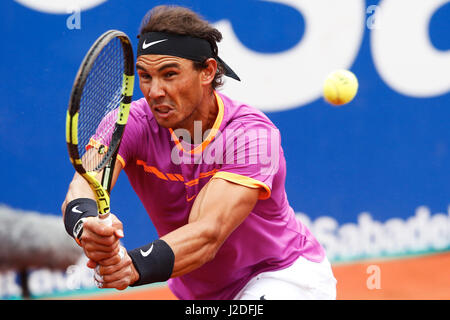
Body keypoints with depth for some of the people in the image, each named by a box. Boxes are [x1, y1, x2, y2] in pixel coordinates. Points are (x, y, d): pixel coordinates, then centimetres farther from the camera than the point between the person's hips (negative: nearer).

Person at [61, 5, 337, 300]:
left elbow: (209, 233, -38)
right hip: (197, 292, 7)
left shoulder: (252, 134, -27)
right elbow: (84, 188, -32)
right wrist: (87, 223, -57)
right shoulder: (133, 125, -15)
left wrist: (136, 266, -57)